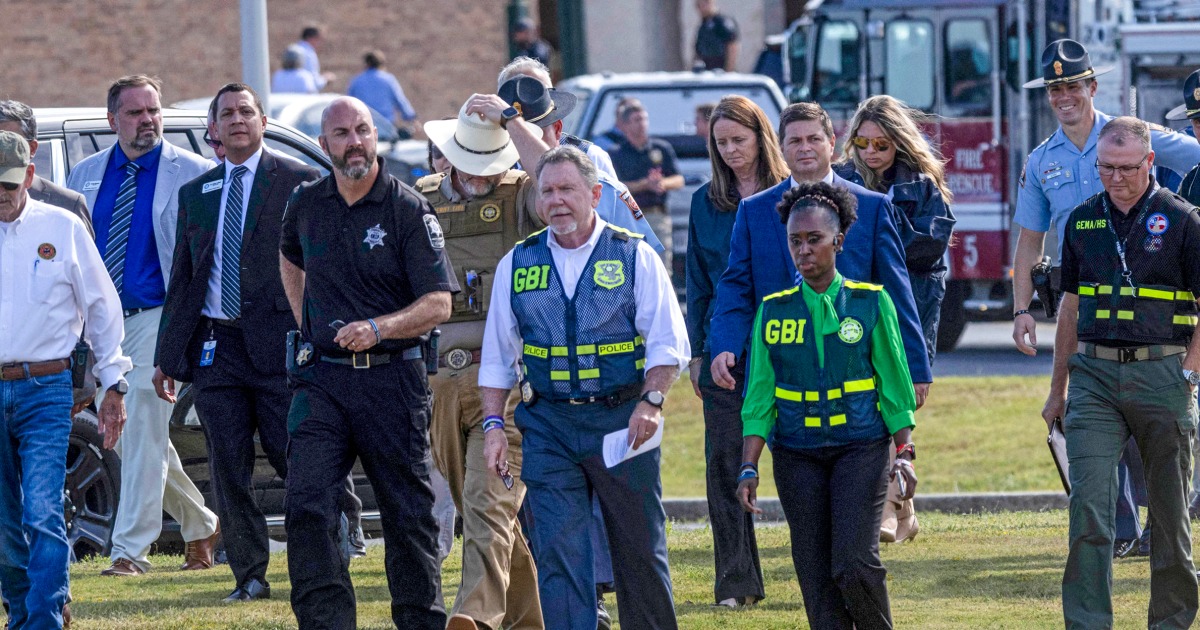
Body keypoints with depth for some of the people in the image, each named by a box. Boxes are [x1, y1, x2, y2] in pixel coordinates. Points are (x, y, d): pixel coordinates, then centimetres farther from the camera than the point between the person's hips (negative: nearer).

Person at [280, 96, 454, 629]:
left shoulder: (408, 210, -6)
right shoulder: (306, 205, 7)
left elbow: (438, 305, -10)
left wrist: (378, 329, -25)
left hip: (391, 378, -3)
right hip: (322, 379, 3)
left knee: (407, 514, 5)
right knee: (306, 507, -12)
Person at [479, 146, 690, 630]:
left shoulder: (634, 257, 2)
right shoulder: (517, 264, 9)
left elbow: (667, 344, -1)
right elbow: (497, 356, 13)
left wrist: (651, 401, -16)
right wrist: (493, 423, 2)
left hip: (622, 421, -1)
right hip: (548, 425, 1)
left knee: (639, 549, 5)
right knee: (558, 551, -6)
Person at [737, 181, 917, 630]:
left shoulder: (871, 302, 0)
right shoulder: (774, 311, 5)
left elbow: (894, 387, 4)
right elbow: (759, 397, 6)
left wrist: (904, 454, -4)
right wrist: (749, 467, 0)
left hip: (861, 447, -2)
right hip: (797, 454, 2)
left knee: (854, 564, -14)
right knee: (815, 575, -1)